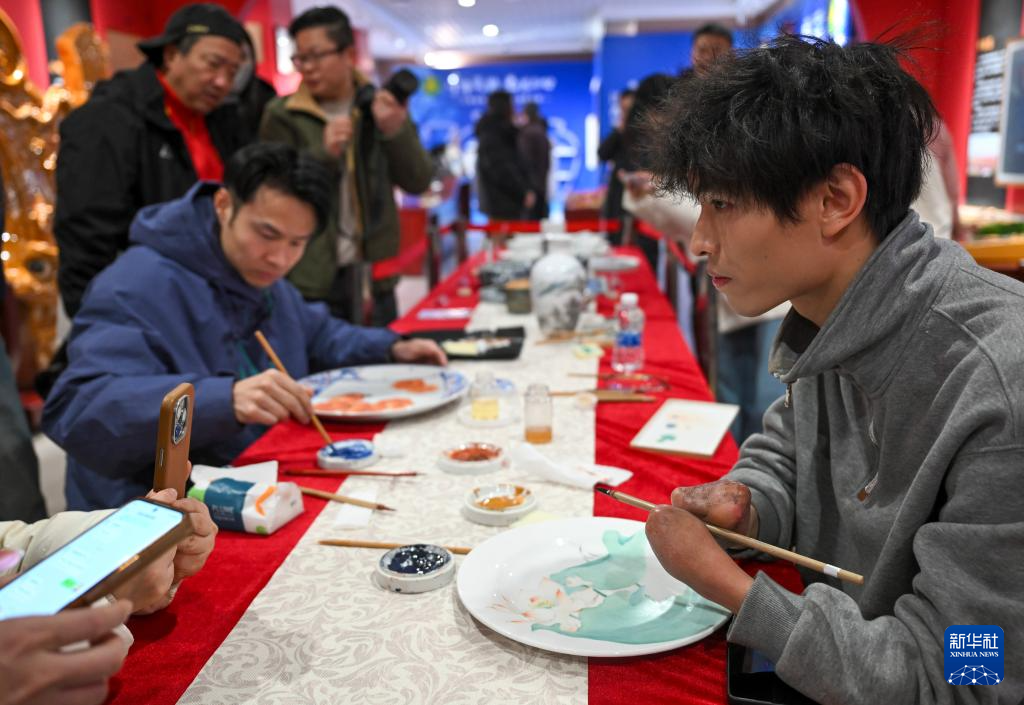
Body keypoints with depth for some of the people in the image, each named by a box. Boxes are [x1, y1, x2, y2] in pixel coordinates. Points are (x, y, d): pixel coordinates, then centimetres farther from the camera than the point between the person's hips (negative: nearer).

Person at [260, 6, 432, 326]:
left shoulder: (382, 106, 6)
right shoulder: (282, 115, -2)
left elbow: (419, 182, 1)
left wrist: (396, 131, -16)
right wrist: (322, 153, -21)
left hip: (375, 277, 3)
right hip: (311, 282, -3)